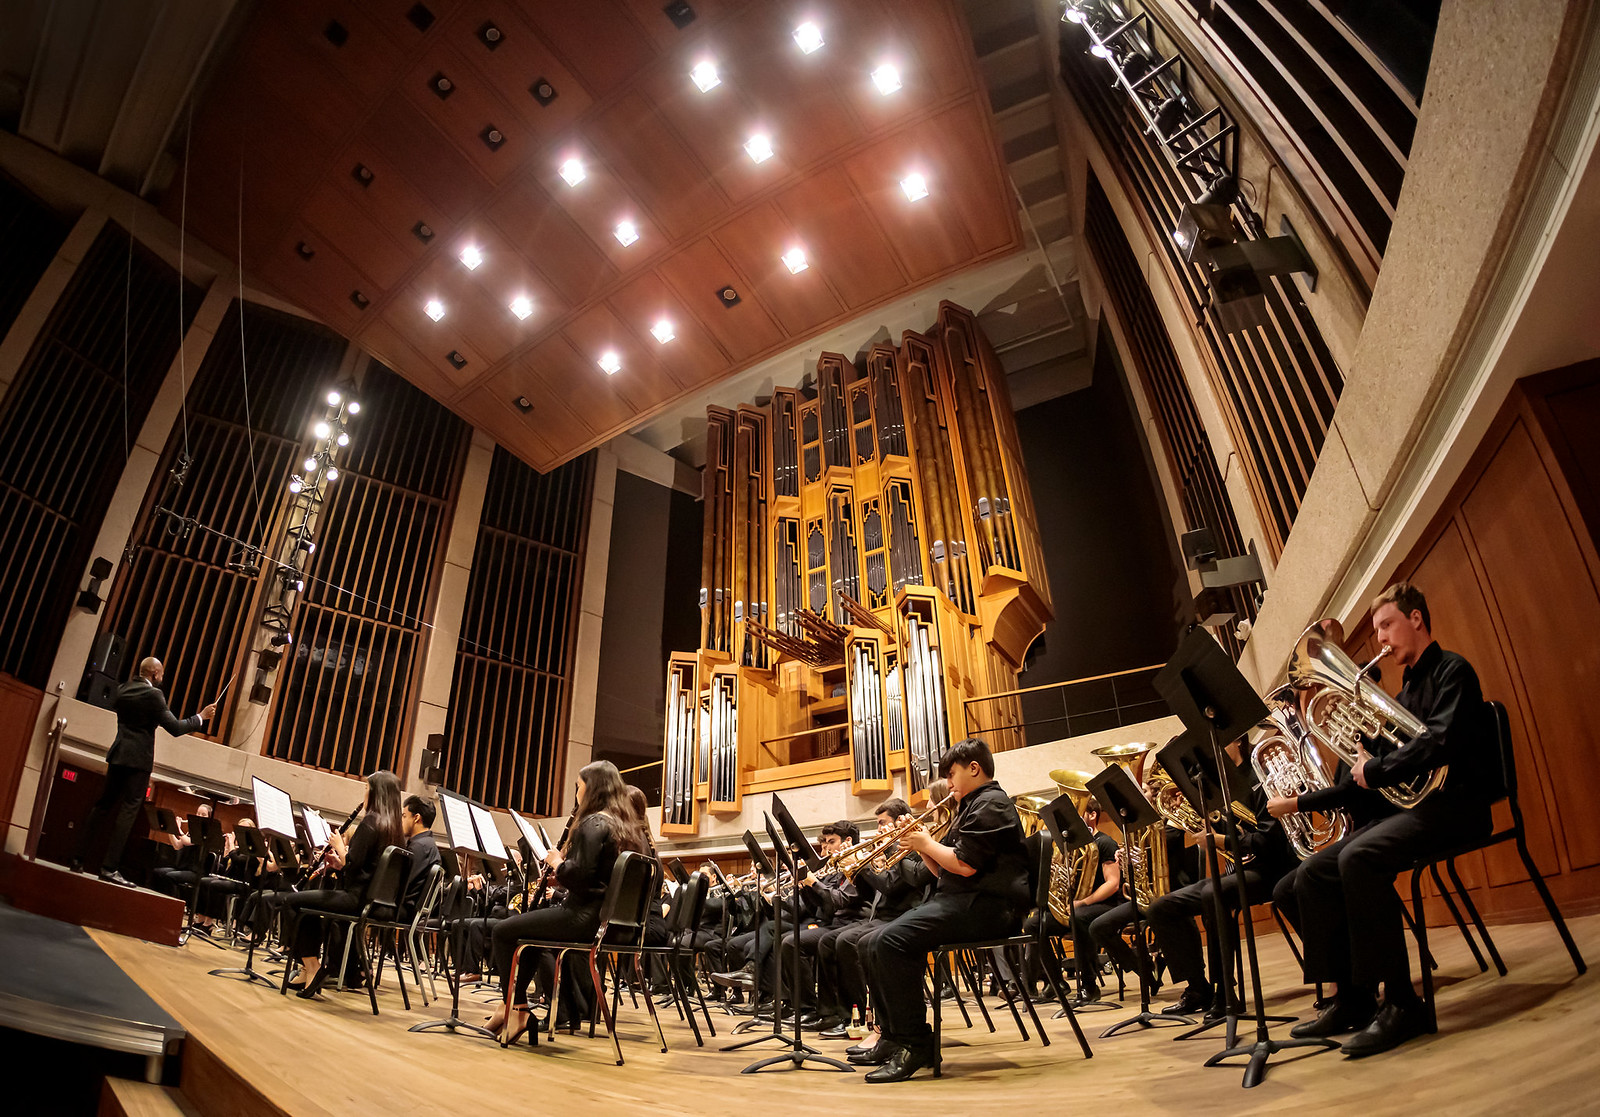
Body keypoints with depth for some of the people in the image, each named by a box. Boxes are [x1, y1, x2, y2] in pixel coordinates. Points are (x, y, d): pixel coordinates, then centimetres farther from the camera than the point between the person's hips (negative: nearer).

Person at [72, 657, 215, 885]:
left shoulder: (123, 689, 8)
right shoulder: (153, 694, -13)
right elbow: (175, 728, -13)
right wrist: (201, 717, -2)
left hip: (118, 755, 7)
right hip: (139, 758, -7)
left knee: (104, 804, 15)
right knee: (128, 810, -4)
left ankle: (79, 858, 18)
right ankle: (109, 867, -5)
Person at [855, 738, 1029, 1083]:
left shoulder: (990, 803, -8)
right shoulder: (972, 807, 25)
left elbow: (964, 865, -20)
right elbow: (944, 871, 25)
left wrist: (927, 843, -5)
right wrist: (921, 846, 8)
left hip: (988, 905, -11)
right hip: (962, 900, 11)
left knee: (893, 941, -26)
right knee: (879, 942, 4)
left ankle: (915, 1043, -18)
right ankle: (894, 1036, 10)